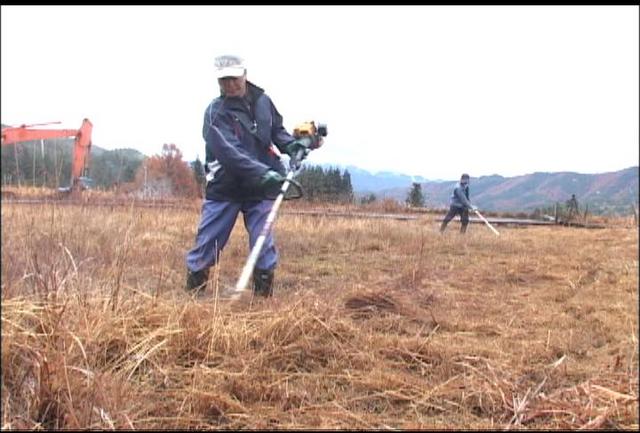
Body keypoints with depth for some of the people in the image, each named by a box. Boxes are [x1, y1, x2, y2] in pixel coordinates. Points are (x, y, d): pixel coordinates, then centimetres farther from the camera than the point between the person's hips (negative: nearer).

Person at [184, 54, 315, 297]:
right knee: (207, 243, 3)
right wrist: (263, 172, -37)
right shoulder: (215, 113, -13)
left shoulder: (262, 101, 2)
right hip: (224, 188, -2)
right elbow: (229, 153, -26)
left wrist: (291, 145, -3)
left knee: (263, 244, -2)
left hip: (259, 188, 3)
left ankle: (264, 293, 10)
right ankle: (193, 293, 18)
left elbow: (276, 130, 19)